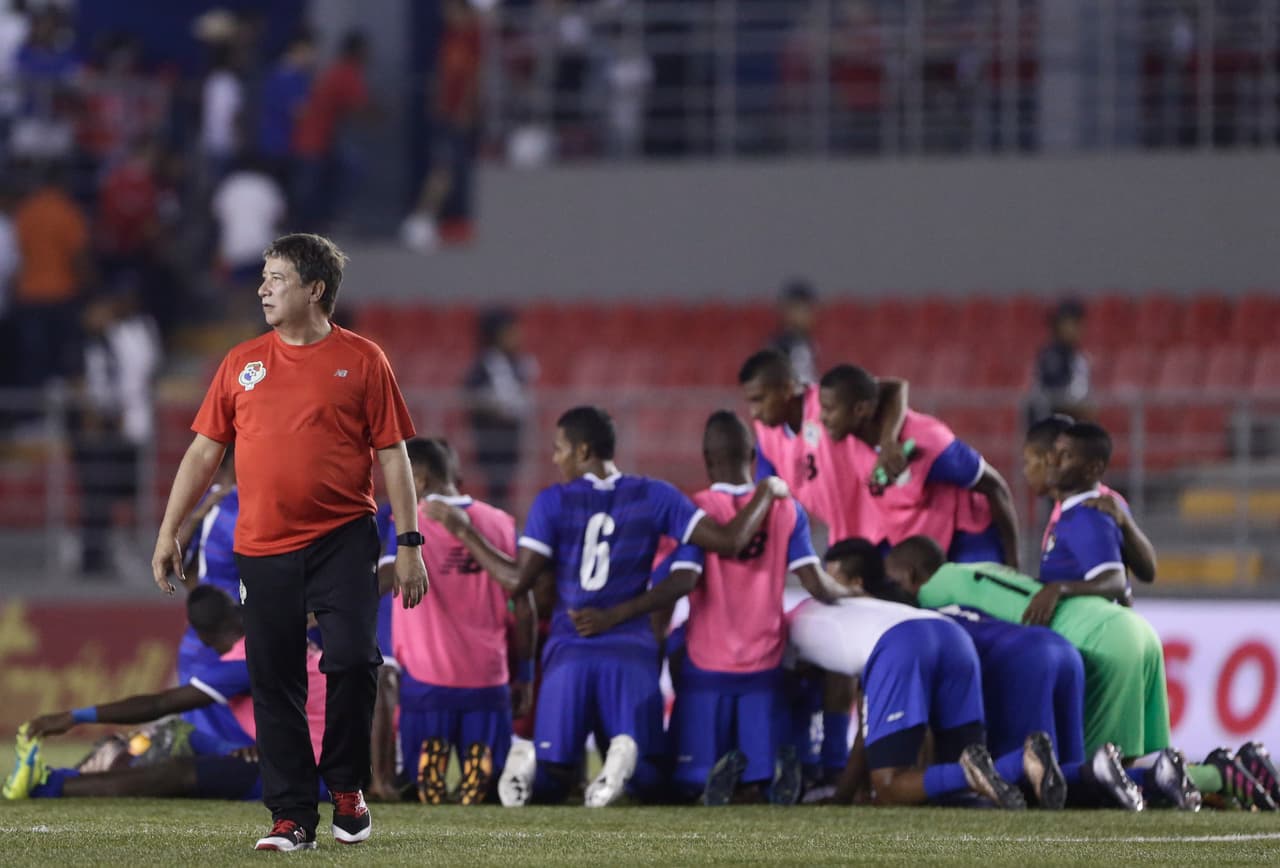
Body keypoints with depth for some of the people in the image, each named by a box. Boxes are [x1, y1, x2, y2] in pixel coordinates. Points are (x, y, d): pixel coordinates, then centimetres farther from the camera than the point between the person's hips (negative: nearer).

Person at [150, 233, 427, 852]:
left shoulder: (361, 360, 2)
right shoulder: (241, 363, 11)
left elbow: (392, 454, 2)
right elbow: (204, 451, 13)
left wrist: (409, 544, -3)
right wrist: (169, 531, 7)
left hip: (342, 540, -3)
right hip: (263, 547, 3)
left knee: (351, 658, -17)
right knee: (275, 685, 2)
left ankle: (347, 789, 4)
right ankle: (292, 818, 8)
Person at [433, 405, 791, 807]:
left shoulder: (552, 502, 0)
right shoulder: (654, 497, 4)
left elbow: (517, 580, -5)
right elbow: (729, 541, 0)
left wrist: (464, 533, 7)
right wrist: (767, 492, 18)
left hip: (569, 653, 0)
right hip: (632, 652, 0)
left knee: (549, 784, 12)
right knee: (650, 784, 10)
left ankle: (528, 759, -25)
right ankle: (626, 756, -28)